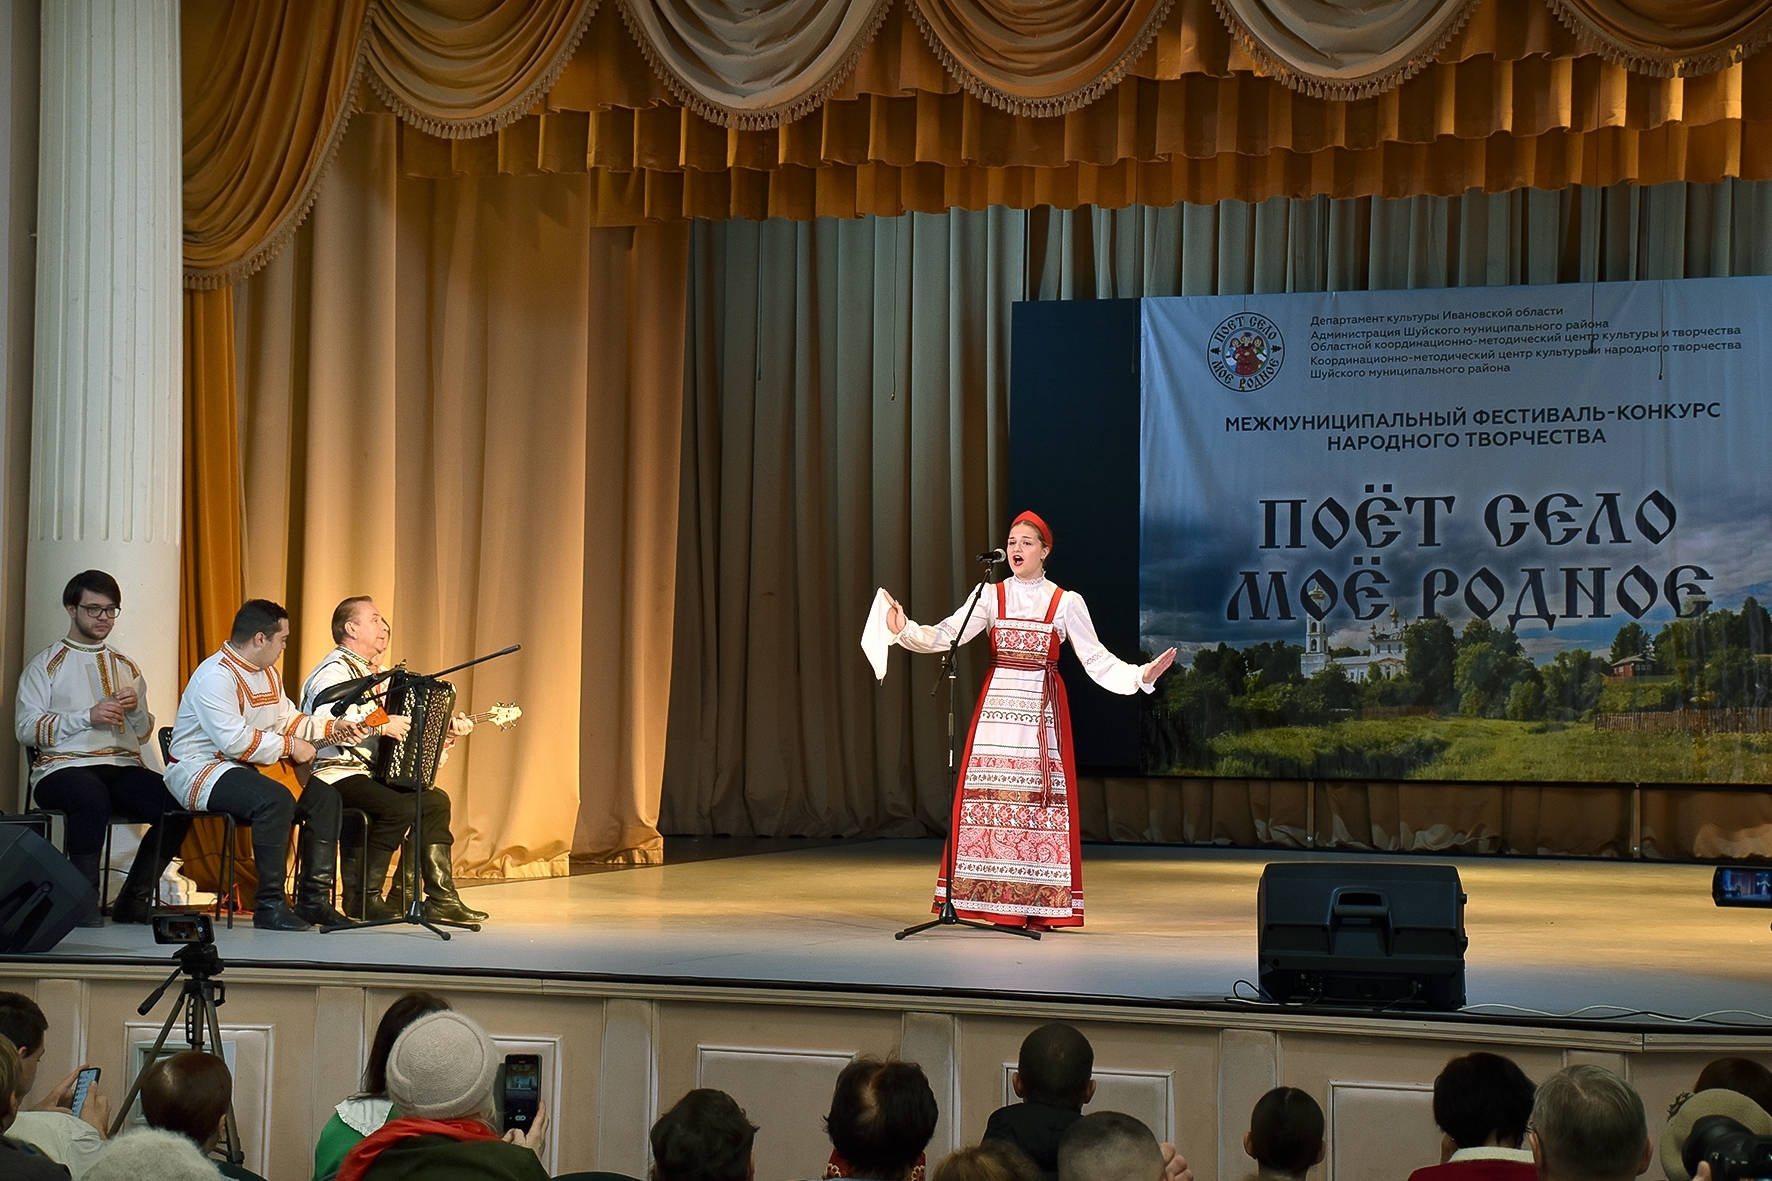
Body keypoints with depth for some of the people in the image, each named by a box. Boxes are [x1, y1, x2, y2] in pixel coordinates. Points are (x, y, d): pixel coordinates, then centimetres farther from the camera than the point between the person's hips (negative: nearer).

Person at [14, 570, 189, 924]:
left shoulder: (126, 667, 24)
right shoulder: (45, 665, 10)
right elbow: (25, 729, -3)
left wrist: (136, 709, -2)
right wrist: (88, 716, -12)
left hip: (124, 766, 4)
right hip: (63, 767, -4)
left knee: (175, 807, -26)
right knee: (93, 797, -40)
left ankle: (134, 900, -10)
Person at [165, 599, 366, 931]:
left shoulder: (267, 673, 12)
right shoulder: (217, 676, -21)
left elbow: (287, 718, 23)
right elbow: (235, 741, -30)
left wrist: (332, 728, 10)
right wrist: (291, 747, -21)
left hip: (247, 767, 10)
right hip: (199, 771, -10)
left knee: (325, 796, -1)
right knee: (276, 799, -34)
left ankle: (314, 899, 2)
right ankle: (269, 905, -27)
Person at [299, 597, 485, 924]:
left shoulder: (375, 673, 20)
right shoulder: (335, 671, -12)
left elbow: (408, 722, 23)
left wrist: (446, 726, 7)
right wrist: (380, 726, -28)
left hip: (373, 772, 10)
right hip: (336, 774, -10)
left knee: (436, 800, 2)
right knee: (400, 807, -29)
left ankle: (440, 898, 1)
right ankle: (363, 897, -17)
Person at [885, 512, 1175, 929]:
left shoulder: (1066, 602, 4)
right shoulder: (991, 596, 7)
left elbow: (1095, 659, 2)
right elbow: (944, 636, -2)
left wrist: (1141, 675, -10)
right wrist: (904, 630, -18)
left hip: (1042, 709, -1)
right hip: (997, 704, 2)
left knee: (1039, 795, -5)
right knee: (989, 794, -4)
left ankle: (1038, 904, 1)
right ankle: (993, 901, 2)